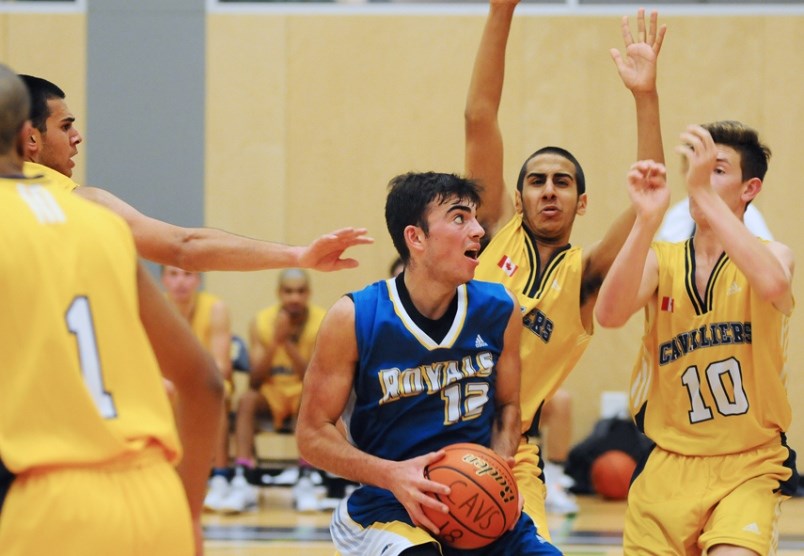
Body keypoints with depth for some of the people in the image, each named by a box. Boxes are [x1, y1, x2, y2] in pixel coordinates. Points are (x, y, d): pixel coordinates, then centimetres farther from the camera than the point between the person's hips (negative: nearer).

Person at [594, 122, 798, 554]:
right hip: (669, 467, 3)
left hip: (748, 468, -3)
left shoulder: (772, 255, -2)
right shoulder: (662, 261, 4)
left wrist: (703, 192, -30)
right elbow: (608, 315, -17)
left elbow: (772, 285, -29)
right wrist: (647, 218, -28)